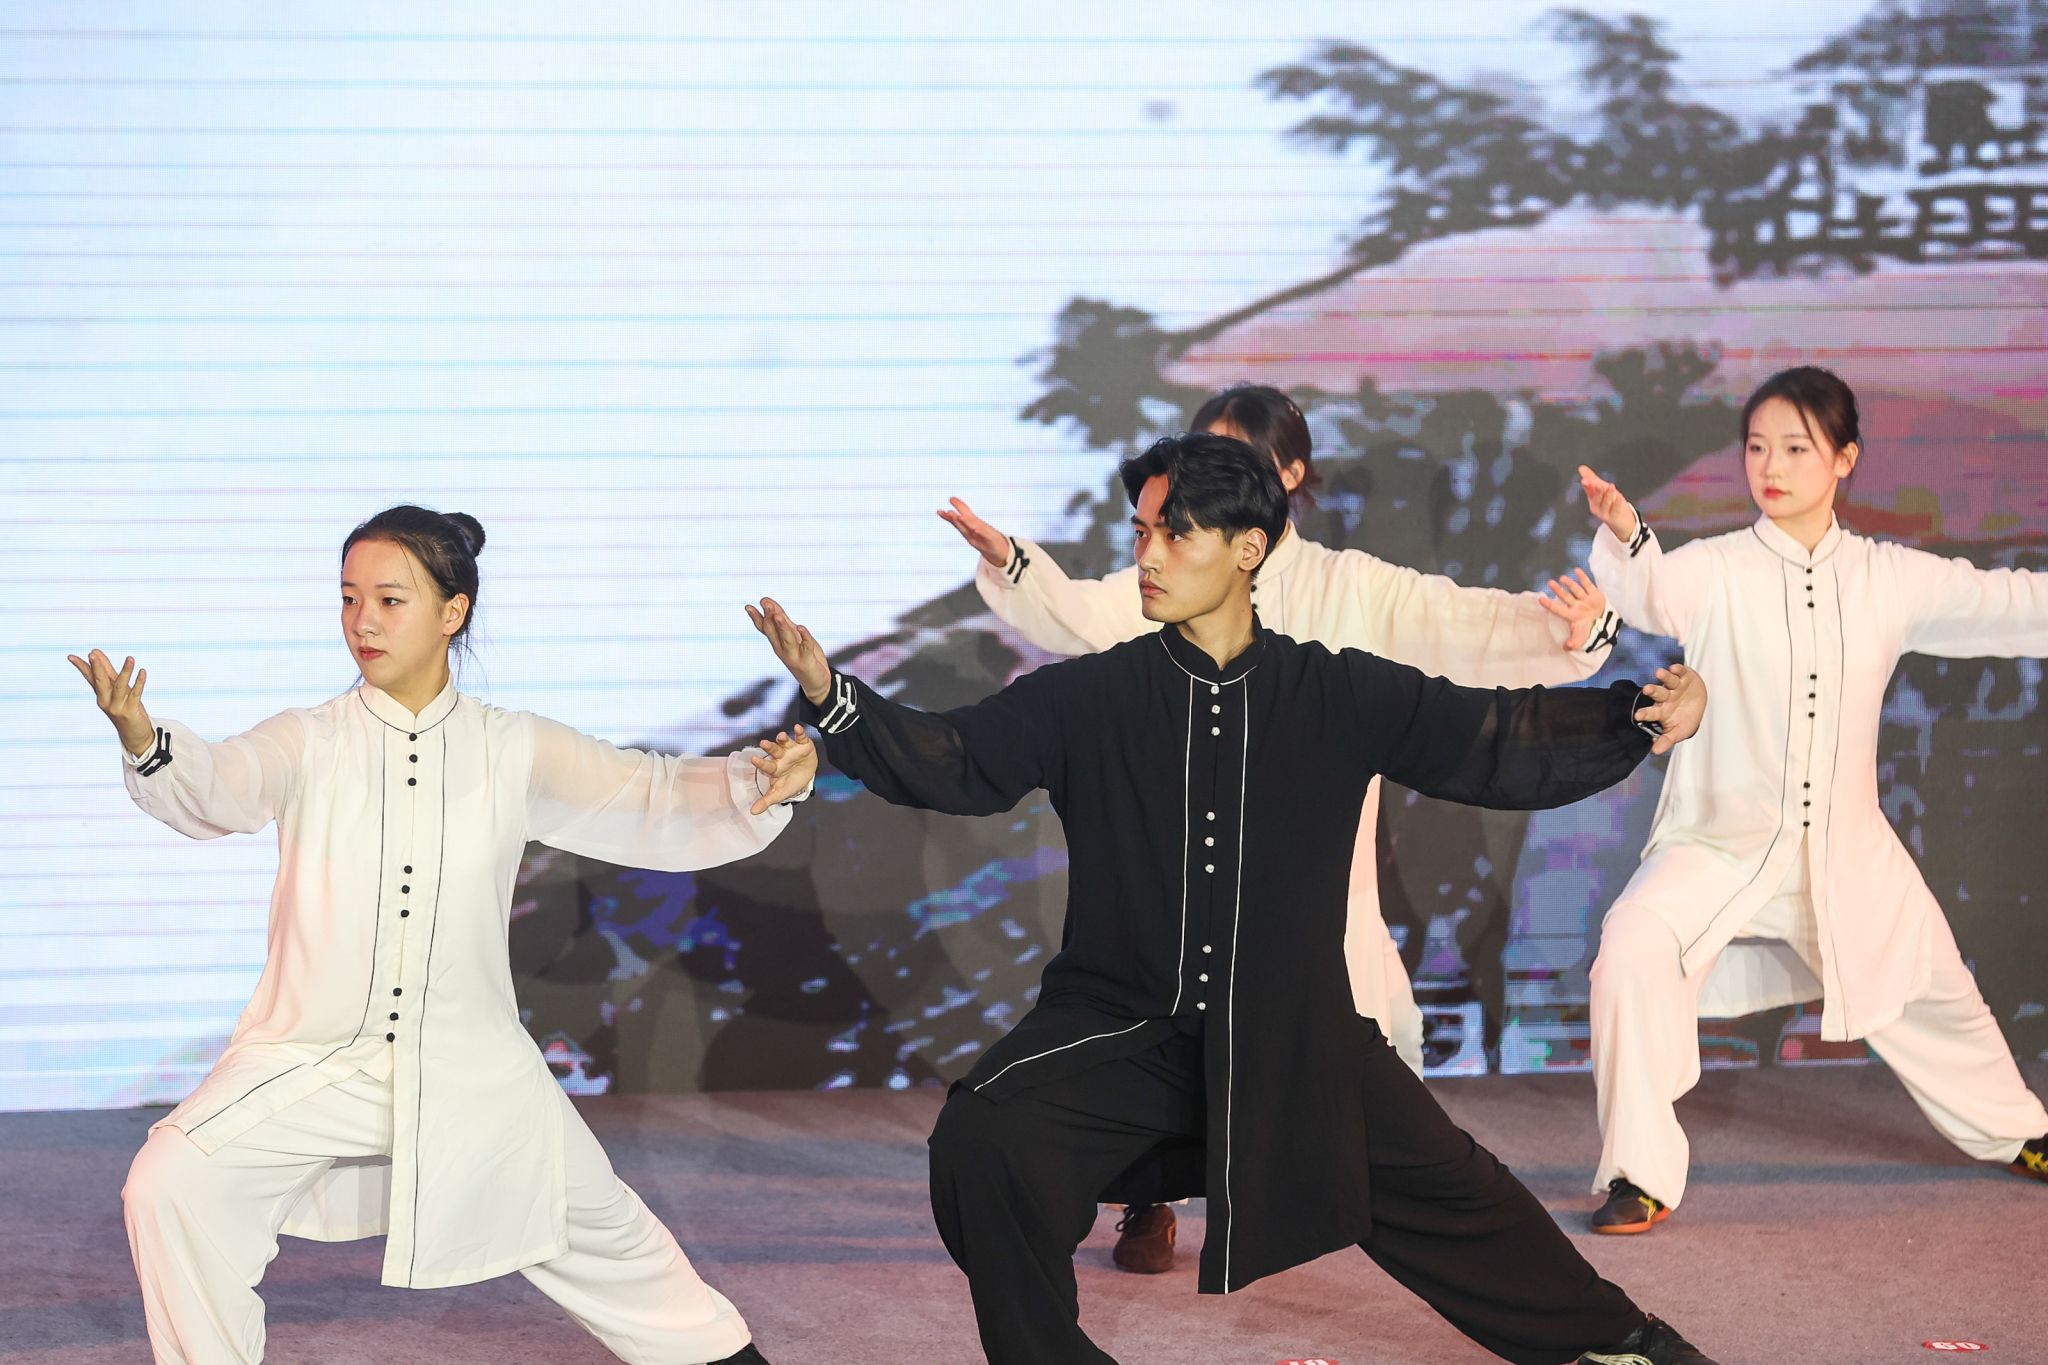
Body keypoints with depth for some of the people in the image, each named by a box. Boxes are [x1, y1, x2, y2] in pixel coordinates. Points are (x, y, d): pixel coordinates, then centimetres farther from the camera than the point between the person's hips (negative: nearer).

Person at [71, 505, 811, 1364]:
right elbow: (215, 789, -27)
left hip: (469, 1066, 1)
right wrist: (145, 743, -50)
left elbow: (650, 802, -8)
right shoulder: (308, 745, -9)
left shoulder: (512, 752, -3)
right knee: (173, 1184, -20)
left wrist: (761, 784, -27)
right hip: (313, 1063, -1)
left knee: (595, 1224, 16)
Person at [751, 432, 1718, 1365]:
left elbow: (1499, 745, -2)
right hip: (1119, 1031, -1)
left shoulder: (1339, 699, -2)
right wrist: (831, 696, -23)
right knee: (983, 1149, -24)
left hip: (1291, 1035, 1)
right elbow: (951, 762, -7)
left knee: (1443, 1187, 3)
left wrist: (1638, 716, -16)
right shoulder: (1088, 700, -4)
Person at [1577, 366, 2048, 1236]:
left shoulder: (1890, 579, -1)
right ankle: (1641, 1174, -17)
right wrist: (1624, 537, -53)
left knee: (1927, 989, 18)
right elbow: (1651, 595, -32)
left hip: (1844, 846, 3)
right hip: (1721, 838, -3)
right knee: (1636, 942, -29)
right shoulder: (1718, 571, -11)